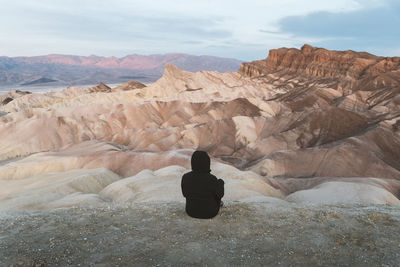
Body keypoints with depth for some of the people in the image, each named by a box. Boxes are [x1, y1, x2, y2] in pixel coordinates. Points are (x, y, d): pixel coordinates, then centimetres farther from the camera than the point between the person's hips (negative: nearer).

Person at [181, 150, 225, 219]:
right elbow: (219, 194, -10)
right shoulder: (212, 179, -27)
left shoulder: (185, 177, -18)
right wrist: (221, 182, 9)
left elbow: (185, 194, -1)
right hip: (209, 212, -2)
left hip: (192, 211, 2)